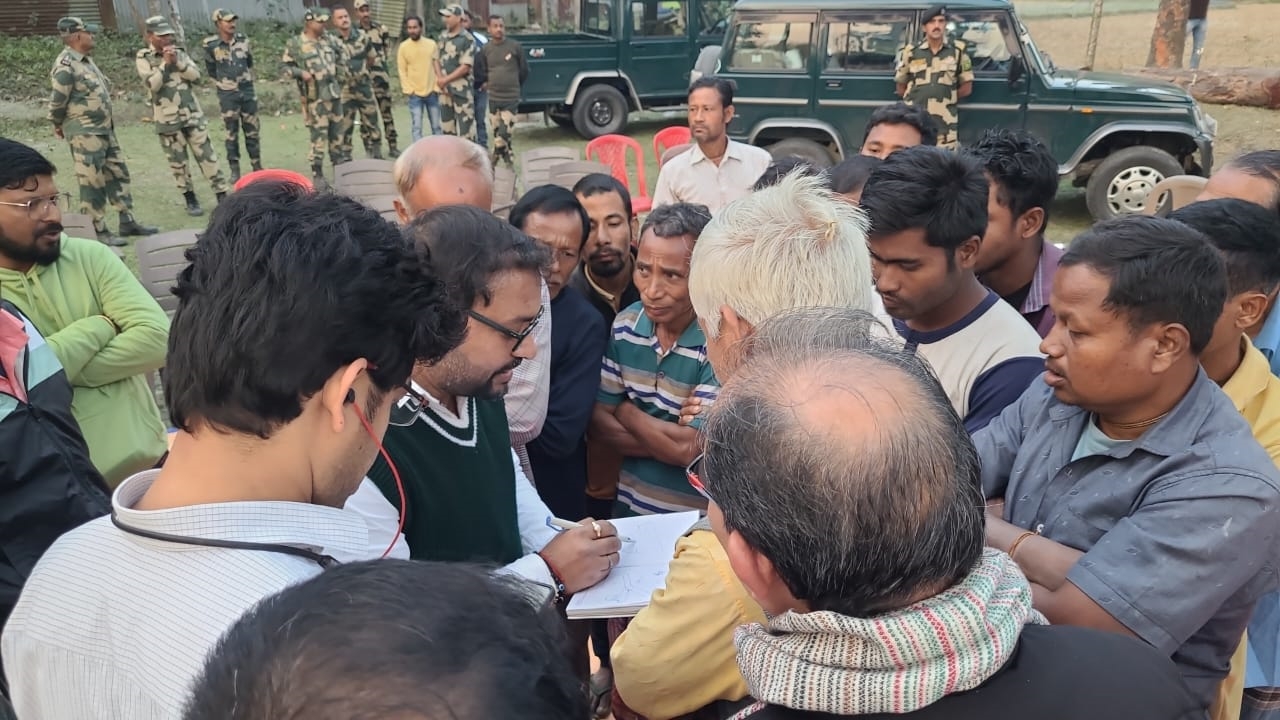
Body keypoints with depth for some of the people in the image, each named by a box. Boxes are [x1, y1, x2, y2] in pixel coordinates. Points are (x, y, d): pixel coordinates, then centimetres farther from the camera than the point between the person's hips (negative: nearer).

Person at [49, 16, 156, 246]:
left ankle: (127, 222, 21)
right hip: (84, 133, -9)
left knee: (118, 175, 13)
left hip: (104, 129, 9)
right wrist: (59, 126, -1)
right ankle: (98, 230, 5)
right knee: (92, 183, -3)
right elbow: (57, 101, -15)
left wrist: (107, 121, 16)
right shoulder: (66, 65, -17)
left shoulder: (86, 60, 12)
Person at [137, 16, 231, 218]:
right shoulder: (143, 58, -2)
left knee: (206, 155, 1)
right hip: (167, 120, -2)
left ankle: (223, 195, 4)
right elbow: (152, 85, -14)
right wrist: (166, 63, -17)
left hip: (192, 114, 2)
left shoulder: (178, 52, 8)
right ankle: (190, 200, 16)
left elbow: (196, 75, -1)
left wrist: (177, 62, -14)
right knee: (178, 162, 5)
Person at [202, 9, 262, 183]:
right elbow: (211, 70, 4)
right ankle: (235, 170, 7)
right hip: (227, 94, -3)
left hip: (248, 90, 3)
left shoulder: (243, 39, 0)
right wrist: (222, 84, 8)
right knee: (232, 133, 1)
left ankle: (257, 166, 16)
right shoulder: (210, 44, -9)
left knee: (253, 130, 6)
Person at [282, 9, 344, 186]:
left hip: (335, 93, 6)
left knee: (337, 132, 12)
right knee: (319, 135, -7)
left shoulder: (326, 40, 12)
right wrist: (301, 73, -18)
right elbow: (285, 66, -4)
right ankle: (317, 174, 0)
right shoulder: (295, 44, -6)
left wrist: (342, 68, 10)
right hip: (316, 97, -6)